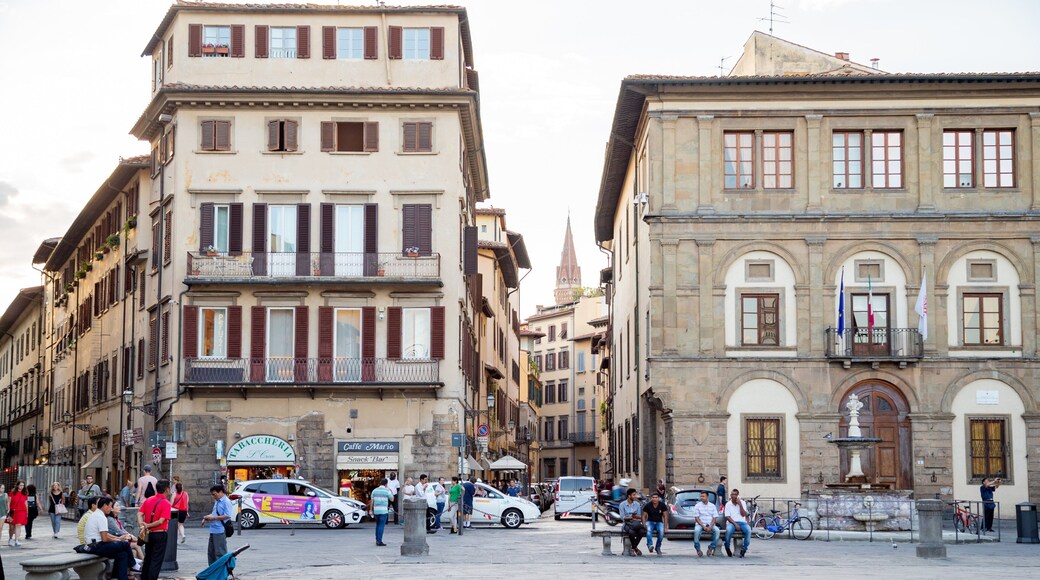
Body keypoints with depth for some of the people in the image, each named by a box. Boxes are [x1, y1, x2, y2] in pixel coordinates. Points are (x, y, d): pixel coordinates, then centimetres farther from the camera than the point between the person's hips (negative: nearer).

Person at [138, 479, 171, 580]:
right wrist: (148, 525, -13)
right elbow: (161, 521, -21)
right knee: (156, 560, 0)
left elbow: (139, 514, -5)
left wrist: (142, 524, -16)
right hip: (160, 534, -6)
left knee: (147, 558, 18)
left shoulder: (148, 500, 4)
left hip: (149, 534, 6)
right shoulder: (166, 504, -15)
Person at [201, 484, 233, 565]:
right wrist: (208, 517, 7)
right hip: (213, 530, 10)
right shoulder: (217, 501, 16)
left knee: (220, 553, -5)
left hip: (220, 531, -10)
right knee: (211, 552, 15)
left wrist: (213, 518, -16)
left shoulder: (226, 502, -12)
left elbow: (227, 516, -19)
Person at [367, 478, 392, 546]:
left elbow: (371, 501, 6)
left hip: (376, 510, 4)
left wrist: (370, 510, 11)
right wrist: (391, 492, 19)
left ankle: (377, 540, 18)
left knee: (377, 525, 18)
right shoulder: (387, 491, -5)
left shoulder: (374, 490, 7)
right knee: (381, 526, -4)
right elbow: (392, 499, 5)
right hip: (383, 510, -4)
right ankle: (379, 541, -8)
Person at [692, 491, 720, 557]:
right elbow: (696, 518, -2)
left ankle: (711, 547, -16)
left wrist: (710, 526, -13)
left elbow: (714, 518, 5)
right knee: (696, 530, -36)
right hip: (700, 524, -2)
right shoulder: (697, 506, 5)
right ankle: (698, 549, -22)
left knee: (717, 530, -30)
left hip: (710, 525, 2)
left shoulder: (712, 506, 11)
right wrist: (703, 526, -15)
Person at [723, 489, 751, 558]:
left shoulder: (742, 503, 8)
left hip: (742, 522, 1)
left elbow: (743, 515, -2)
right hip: (731, 522, -1)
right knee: (728, 530, -37)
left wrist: (740, 505, -12)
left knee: (748, 530, -32)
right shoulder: (728, 504, 6)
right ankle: (727, 548, -15)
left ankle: (744, 548, -21)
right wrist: (735, 524, -15)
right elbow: (727, 517, -2)